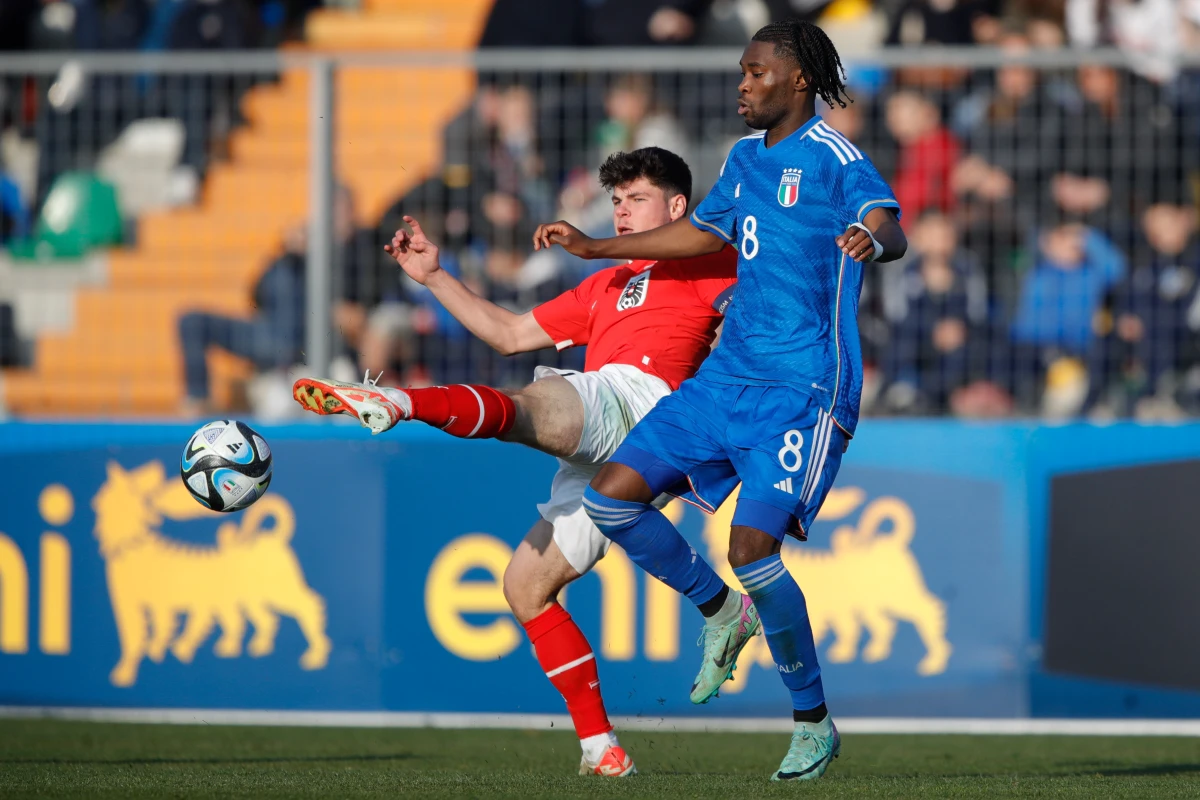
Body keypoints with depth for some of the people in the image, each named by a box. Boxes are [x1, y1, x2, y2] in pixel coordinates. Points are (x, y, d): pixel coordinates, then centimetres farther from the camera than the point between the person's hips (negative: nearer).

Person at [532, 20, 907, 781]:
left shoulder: (835, 160, -11)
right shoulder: (745, 156, 14)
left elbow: (889, 226, -29)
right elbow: (706, 231, 32)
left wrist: (872, 238, -55)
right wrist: (596, 248, 38)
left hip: (804, 390, -8)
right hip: (729, 376, 8)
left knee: (751, 549, -18)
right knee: (613, 497, -1)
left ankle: (815, 723, 0)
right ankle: (717, 611, 22)